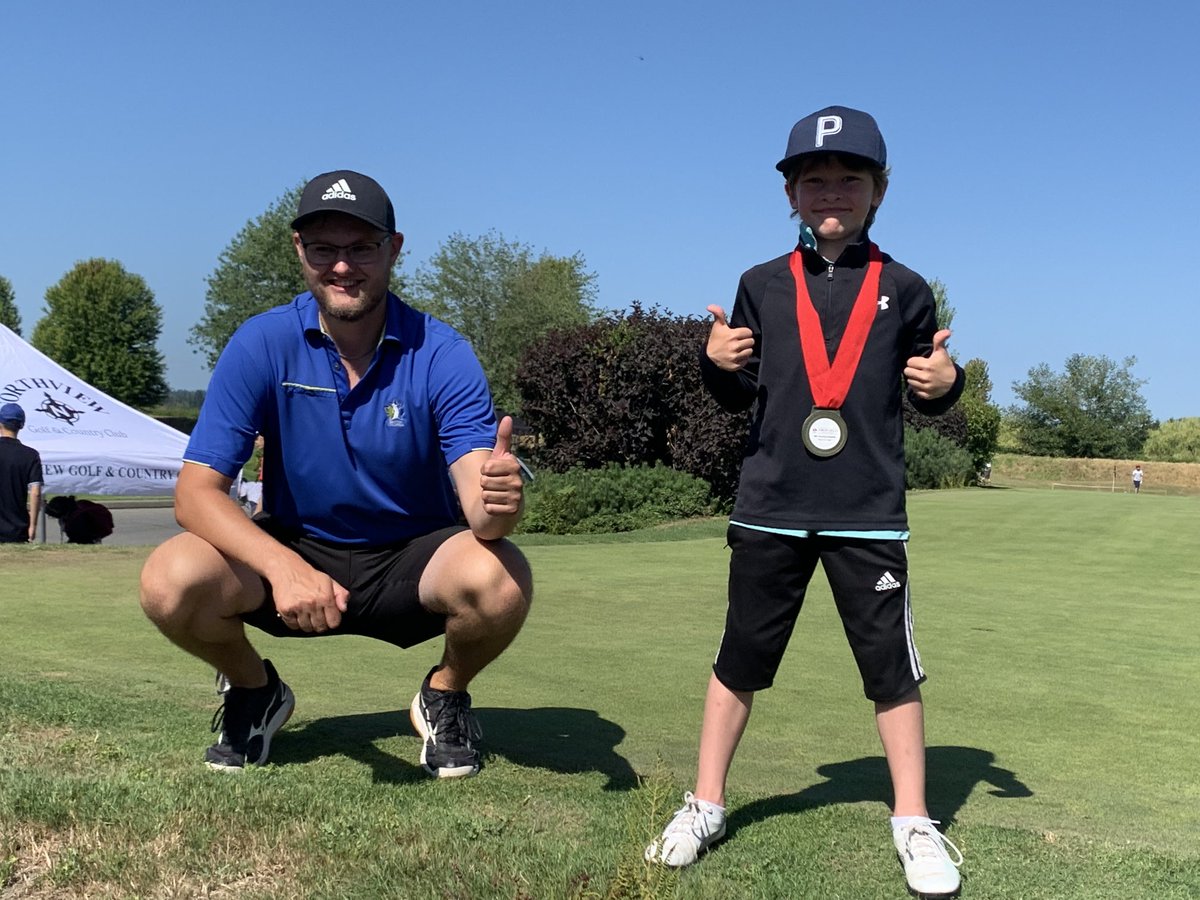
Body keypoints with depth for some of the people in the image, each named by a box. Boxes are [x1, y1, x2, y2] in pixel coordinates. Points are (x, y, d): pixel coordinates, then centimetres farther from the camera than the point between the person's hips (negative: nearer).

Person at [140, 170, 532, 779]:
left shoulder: (441, 355, -15)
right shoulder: (262, 346, -13)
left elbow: (477, 496, -24)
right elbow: (196, 491, -18)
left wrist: (497, 504, -50)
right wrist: (282, 566, -37)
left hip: (413, 559, -1)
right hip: (293, 552, 1)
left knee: (501, 580, -32)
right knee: (170, 581, -26)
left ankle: (446, 696, 4)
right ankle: (254, 691, 8)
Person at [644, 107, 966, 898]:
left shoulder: (903, 289, 3)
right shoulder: (763, 286, 5)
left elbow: (930, 396, 10)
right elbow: (738, 397, 10)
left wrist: (946, 381, -12)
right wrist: (717, 364, -10)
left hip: (870, 513, -1)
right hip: (771, 507, 1)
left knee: (892, 664, 4)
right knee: (741, 656, 10)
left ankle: (913, 823, 21)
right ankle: (706, 805, 24)